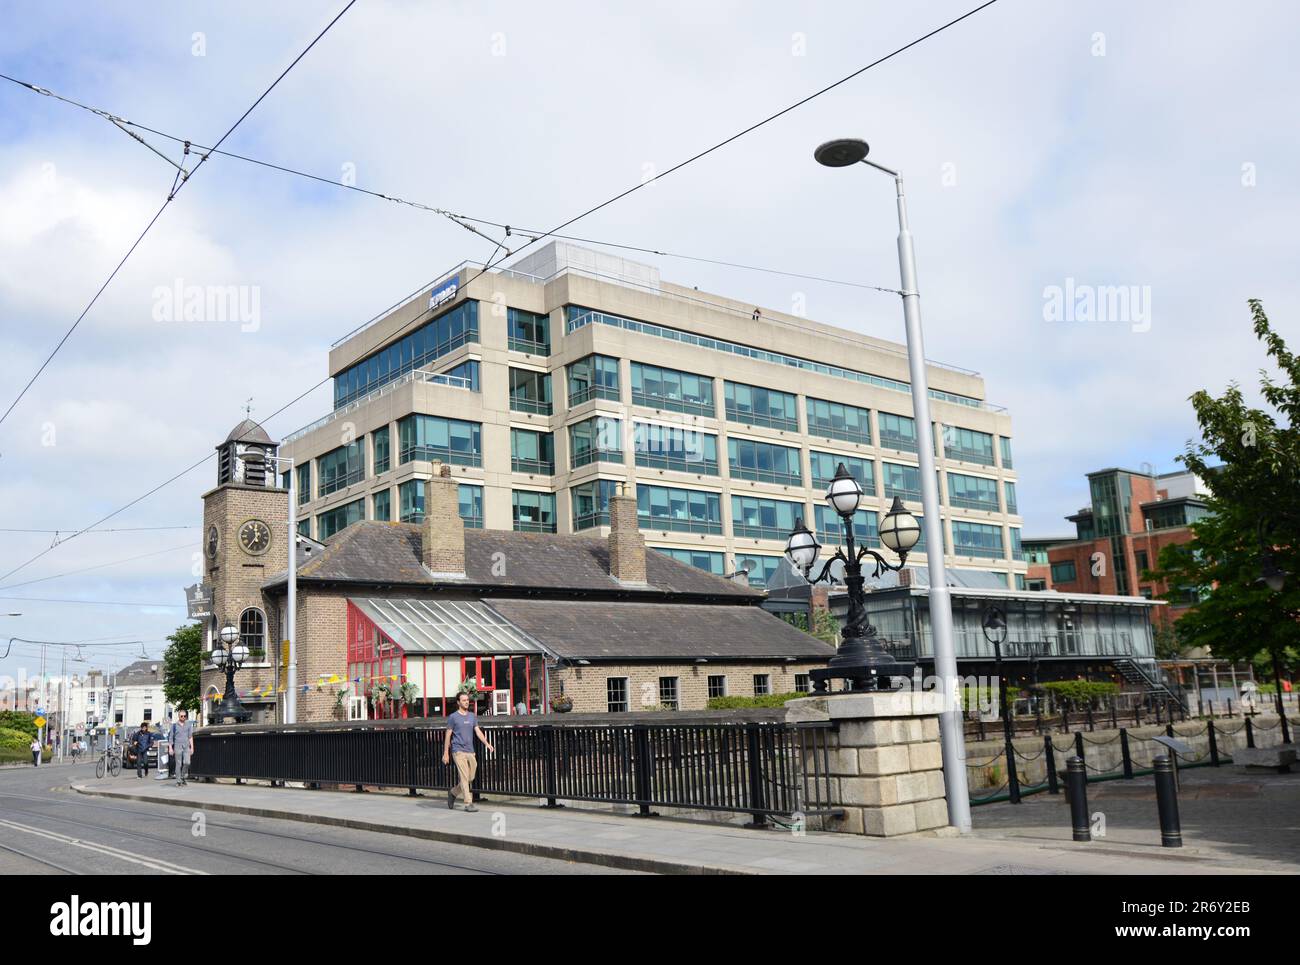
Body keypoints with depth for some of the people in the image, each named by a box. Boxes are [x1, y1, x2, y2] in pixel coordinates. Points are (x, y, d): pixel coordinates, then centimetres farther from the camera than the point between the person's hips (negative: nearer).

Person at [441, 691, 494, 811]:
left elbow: (478, 731, 7)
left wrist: (487, 743, -8)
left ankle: (453, 792, 30)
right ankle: (468, 803, -6)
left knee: (471, 778, 8)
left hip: (470, 751, 5)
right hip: (458, 751, -5)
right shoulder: (453, 717, -1)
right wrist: (445, 753, 0)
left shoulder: (473, 716, 13)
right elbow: (448, 735, 2)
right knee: (464, 777, -9)